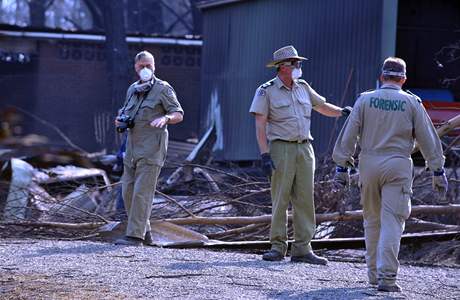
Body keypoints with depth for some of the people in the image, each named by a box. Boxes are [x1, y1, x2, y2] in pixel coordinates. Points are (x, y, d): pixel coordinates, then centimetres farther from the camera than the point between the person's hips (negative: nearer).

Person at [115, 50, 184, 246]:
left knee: (142, 191, -11)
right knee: (128, 190, 6)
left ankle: (135, 235, -12)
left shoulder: (163, 89, -4)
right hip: (133, 147, 7)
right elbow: (125, 110, 30)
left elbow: (179, 114, -6)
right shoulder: (133, 89, 16)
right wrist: (120, 120, 7)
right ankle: (144, 231, 18)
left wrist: (165, 118, -26)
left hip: (152, 149, -7)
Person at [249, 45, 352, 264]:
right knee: (280, 198, -5)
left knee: (305, 199, 1)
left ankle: (302, 249, 3)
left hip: (305, 148, 5)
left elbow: (322, 106, 25)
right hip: (281, 148, -5)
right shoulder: (266, 91, -3)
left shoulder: (303, 88, 14)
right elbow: (260, 126, -6)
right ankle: (278, 247, 2)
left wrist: (342, 112, 6)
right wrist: (265, 155, -14)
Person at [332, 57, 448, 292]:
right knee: (392, 222, -5)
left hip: (369, 163, 2)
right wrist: (438, 171, 9)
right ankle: (386, 277, -13)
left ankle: (374, 273, 19)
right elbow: (428, 139, 3)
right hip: (398, 166, -2)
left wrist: (342, 166, 7)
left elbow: (349, 134, 2)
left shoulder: (365, 100, 4)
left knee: (372, 220, 14)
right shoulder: (411, 103, 1)